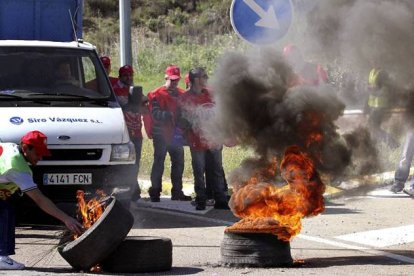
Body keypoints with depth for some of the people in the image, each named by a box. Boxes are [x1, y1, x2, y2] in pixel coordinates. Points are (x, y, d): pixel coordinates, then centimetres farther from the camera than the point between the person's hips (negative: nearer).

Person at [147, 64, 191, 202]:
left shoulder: (182, 94, 12)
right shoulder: (156, 94, -6)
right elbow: (155, 113, -16)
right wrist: (168, 115, -30)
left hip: (176, 134, 5)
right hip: (161, 134, -5)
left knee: (178, 163, 8)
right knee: (159, 163, -1)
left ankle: (177, 192, 18)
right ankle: (155, 192, 4)